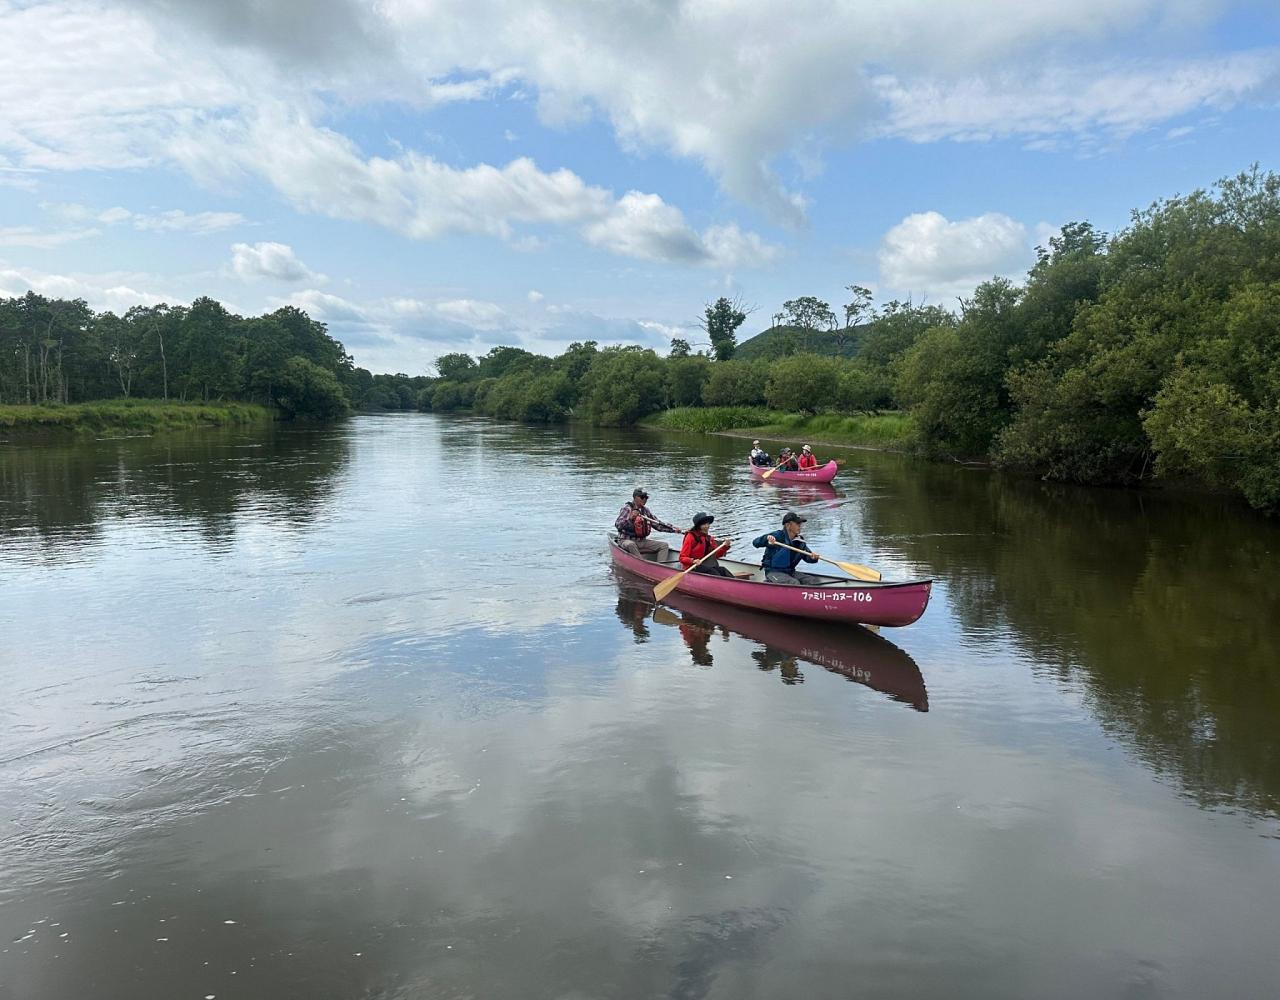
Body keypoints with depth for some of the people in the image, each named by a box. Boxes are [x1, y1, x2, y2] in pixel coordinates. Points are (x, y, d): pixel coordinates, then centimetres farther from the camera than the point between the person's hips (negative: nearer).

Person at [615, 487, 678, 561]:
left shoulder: (645, 511, 10)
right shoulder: (627, 508, -7)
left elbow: (658, 524, 13)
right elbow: (617, 525, -19)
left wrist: (673, 528, 2)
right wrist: (630, 518, -34)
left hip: (643, 541, 6)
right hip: (627, 540, -6)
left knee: (664, 545, -6)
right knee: (630, 544, -40)